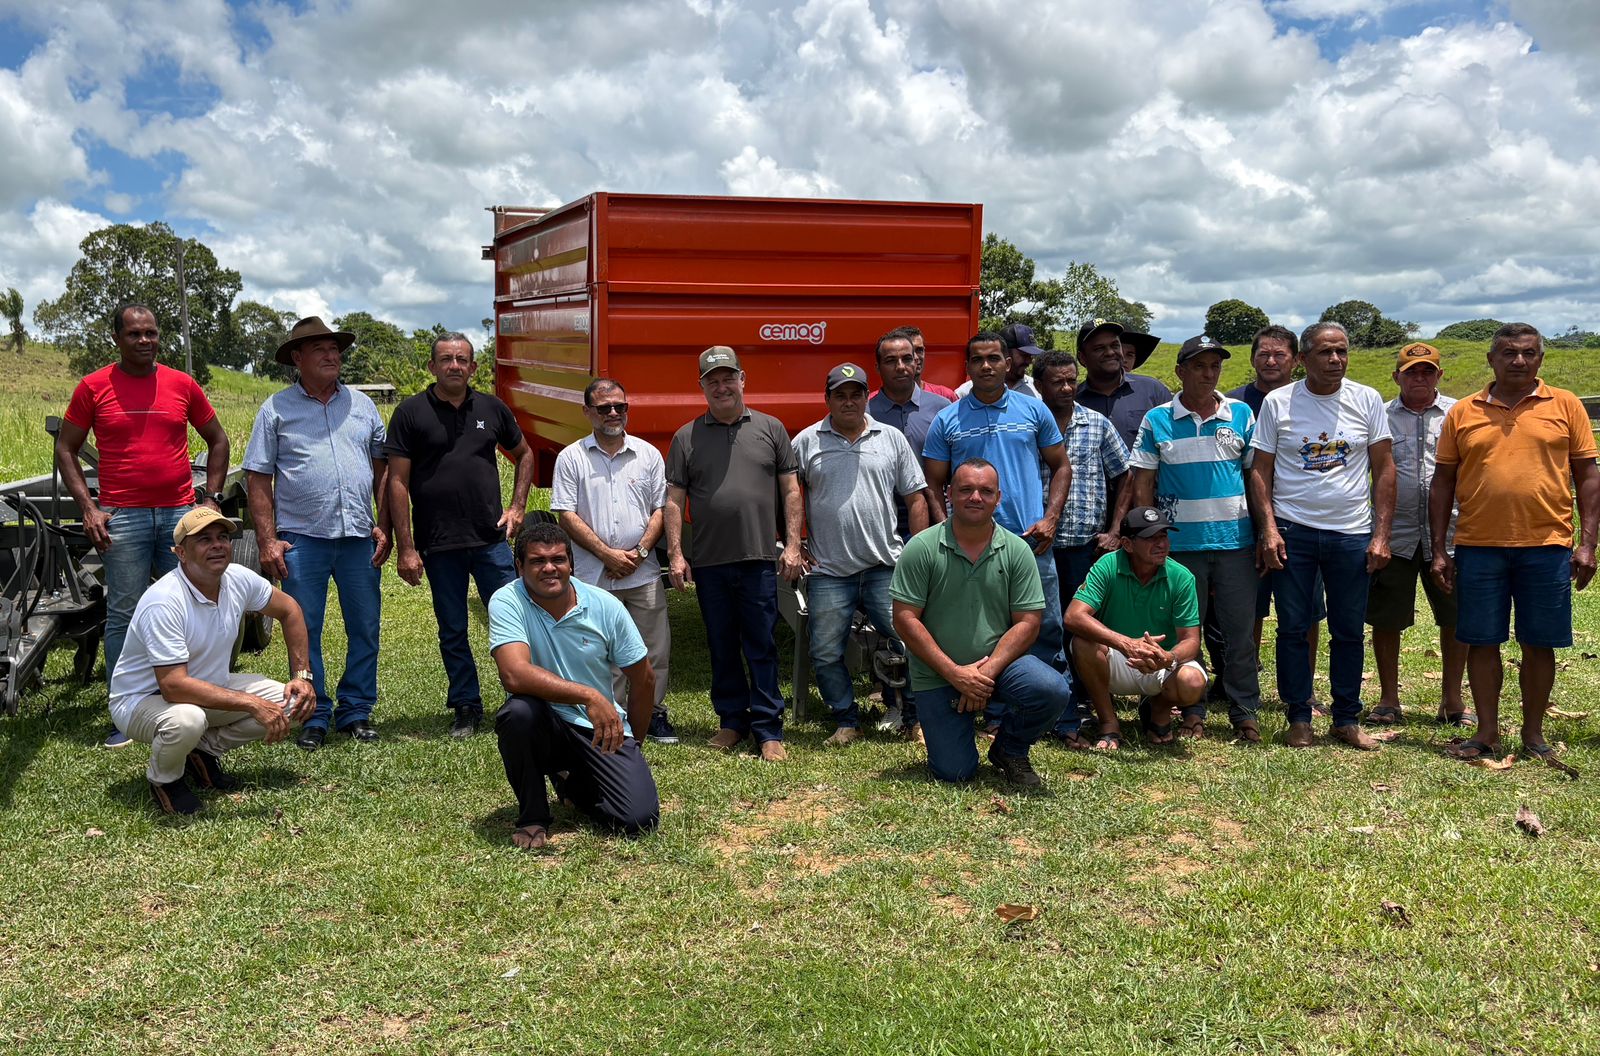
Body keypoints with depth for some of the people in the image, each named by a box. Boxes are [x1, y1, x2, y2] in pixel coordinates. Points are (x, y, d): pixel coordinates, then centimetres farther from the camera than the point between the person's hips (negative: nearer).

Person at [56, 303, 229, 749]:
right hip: (123, 518, -2)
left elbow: (217, 440, 16)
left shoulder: (183, 385, 7)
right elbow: (65, 450, 7)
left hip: (181, 513, 2)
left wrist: (211, 499, 7)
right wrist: (88, 508, -4)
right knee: (123, 616, 1)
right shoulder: (94, 387, 3)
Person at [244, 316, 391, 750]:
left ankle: (356, 711, 19)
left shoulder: (362, 405, 12)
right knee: (303, 632, 3)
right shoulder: (276, 409, 3)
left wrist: (384, 527, 4)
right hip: (302, 538, -3)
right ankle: (314, 718, 14)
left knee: (365, 628, 7)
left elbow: (382, 469, 13)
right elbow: (258, 479, 1)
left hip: (359, 536, 3)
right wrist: (268, 541, -6)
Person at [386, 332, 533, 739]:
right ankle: (466, 709, 22)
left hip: (491, 538, 1)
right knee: (453, 633, 9)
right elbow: (398, 482, -4)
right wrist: (405, 548, -8)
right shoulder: (411, 412, -2)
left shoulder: (492, 408, 6)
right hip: (438, 545, -1)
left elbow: (524, 454, 21)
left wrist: (517, 506, 8)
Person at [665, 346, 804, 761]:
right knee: (721, 648, 11)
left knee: (762, 648, 1)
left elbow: (790, 490, 6)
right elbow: (674, 500, 5)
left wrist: (792, 545, -1)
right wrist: (675, 554, -2)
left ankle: (768, 731, 8)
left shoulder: (770, 428, 6)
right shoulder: (686, 437, 6)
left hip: (759, 560, -1)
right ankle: (732, 720, 24)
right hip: (708, 563, 1)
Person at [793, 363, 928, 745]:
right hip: (828, 571, 0)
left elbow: (915, 499, 9)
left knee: (908, 641, 0)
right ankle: (847, 721, 21)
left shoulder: (891, 439, 8)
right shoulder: (806, 442, 4)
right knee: (826, 654, 4)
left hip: (886, 568, 0)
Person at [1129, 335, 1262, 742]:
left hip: (1235, 540, 1)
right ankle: (1192, 712, 18)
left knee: (1240, 630, 4)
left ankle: (1246, 713, 14)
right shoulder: (1157, 420, 2)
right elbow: (1142, 484, 3)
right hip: (1180, 542, -1)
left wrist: (1265, 530, 5)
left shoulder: (1241, 415, 6)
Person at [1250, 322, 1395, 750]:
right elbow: (1260, 470, 1)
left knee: (1349, 632, 7)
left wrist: (1381, 534, -2)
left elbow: (1384, 470, 5)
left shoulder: (1367, 400, 4)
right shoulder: (1277, 402, 0)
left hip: (1352, 533, 1)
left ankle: (1347, 719, 20)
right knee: (1292, 629, 3)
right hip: (1292, 532, -1)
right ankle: (1299, 718, 15)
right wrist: (1268, 530, -8)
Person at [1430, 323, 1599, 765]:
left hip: (1547, 546, 0)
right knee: (1482, 642, 5)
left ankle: (1534, 734, 21)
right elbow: (1443, 483, 8)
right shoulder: (1463, 413, 7)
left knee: (1539, 645, 7)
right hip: (1478, 547, 1)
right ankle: (1487, 733, 17)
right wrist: (1439, 550, 4)